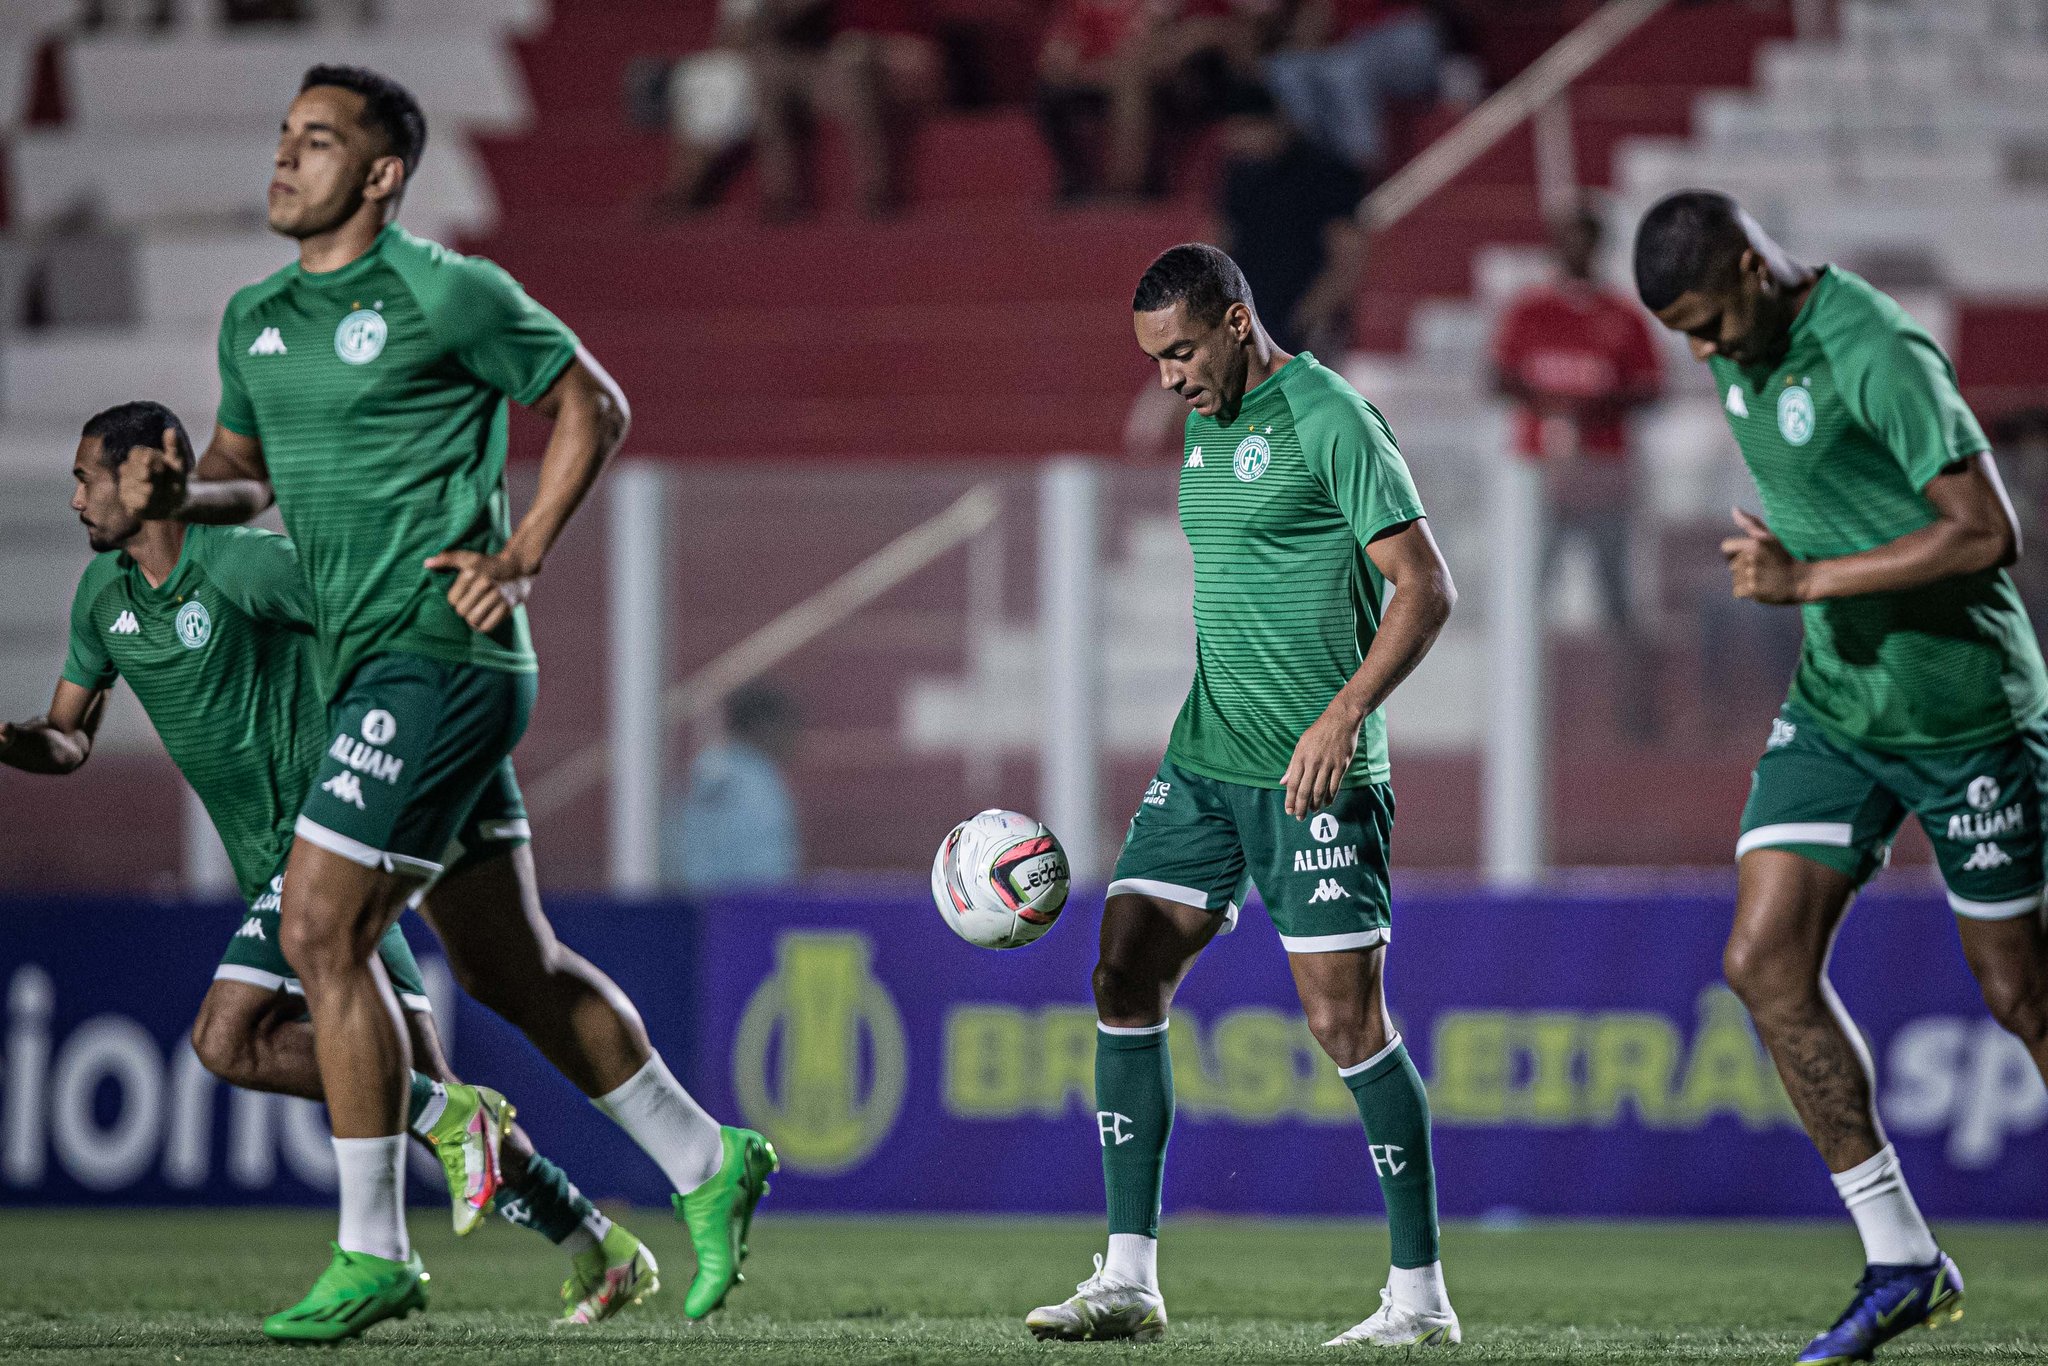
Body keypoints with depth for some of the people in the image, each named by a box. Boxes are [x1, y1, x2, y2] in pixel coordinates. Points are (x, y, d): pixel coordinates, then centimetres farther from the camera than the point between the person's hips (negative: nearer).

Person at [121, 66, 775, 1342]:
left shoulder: (445, 293, -9)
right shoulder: (255, 319, 13)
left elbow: (595, 406, -2)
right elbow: (248, 474, 24)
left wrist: (522, 557, -10)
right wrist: (175, 492, 1)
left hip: (438, 654, -8)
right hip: (366, 664, 8)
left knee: (321, 930, -12)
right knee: (510, 965, 13)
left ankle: (374, 1253, -6)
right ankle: (709, 1164, 26)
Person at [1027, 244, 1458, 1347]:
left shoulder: (1329, 419, -11)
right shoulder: (1207, 426, 14)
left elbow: (1425, 586, -15)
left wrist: (1344, 713, -25)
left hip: (1316, 773, -8)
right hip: (1205, 760, 8)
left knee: (1346, 1019, -7)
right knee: (1124, 982, -1)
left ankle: (1420, 1294, 2)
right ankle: (1129, 1278, 2)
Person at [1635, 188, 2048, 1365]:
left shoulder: (1878, 357, -22)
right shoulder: (1748, 355, 5)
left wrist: (1810, 580, -25)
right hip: (1835, 705, 8)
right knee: (1766, 962, -5)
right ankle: (1901, 1261, 1)